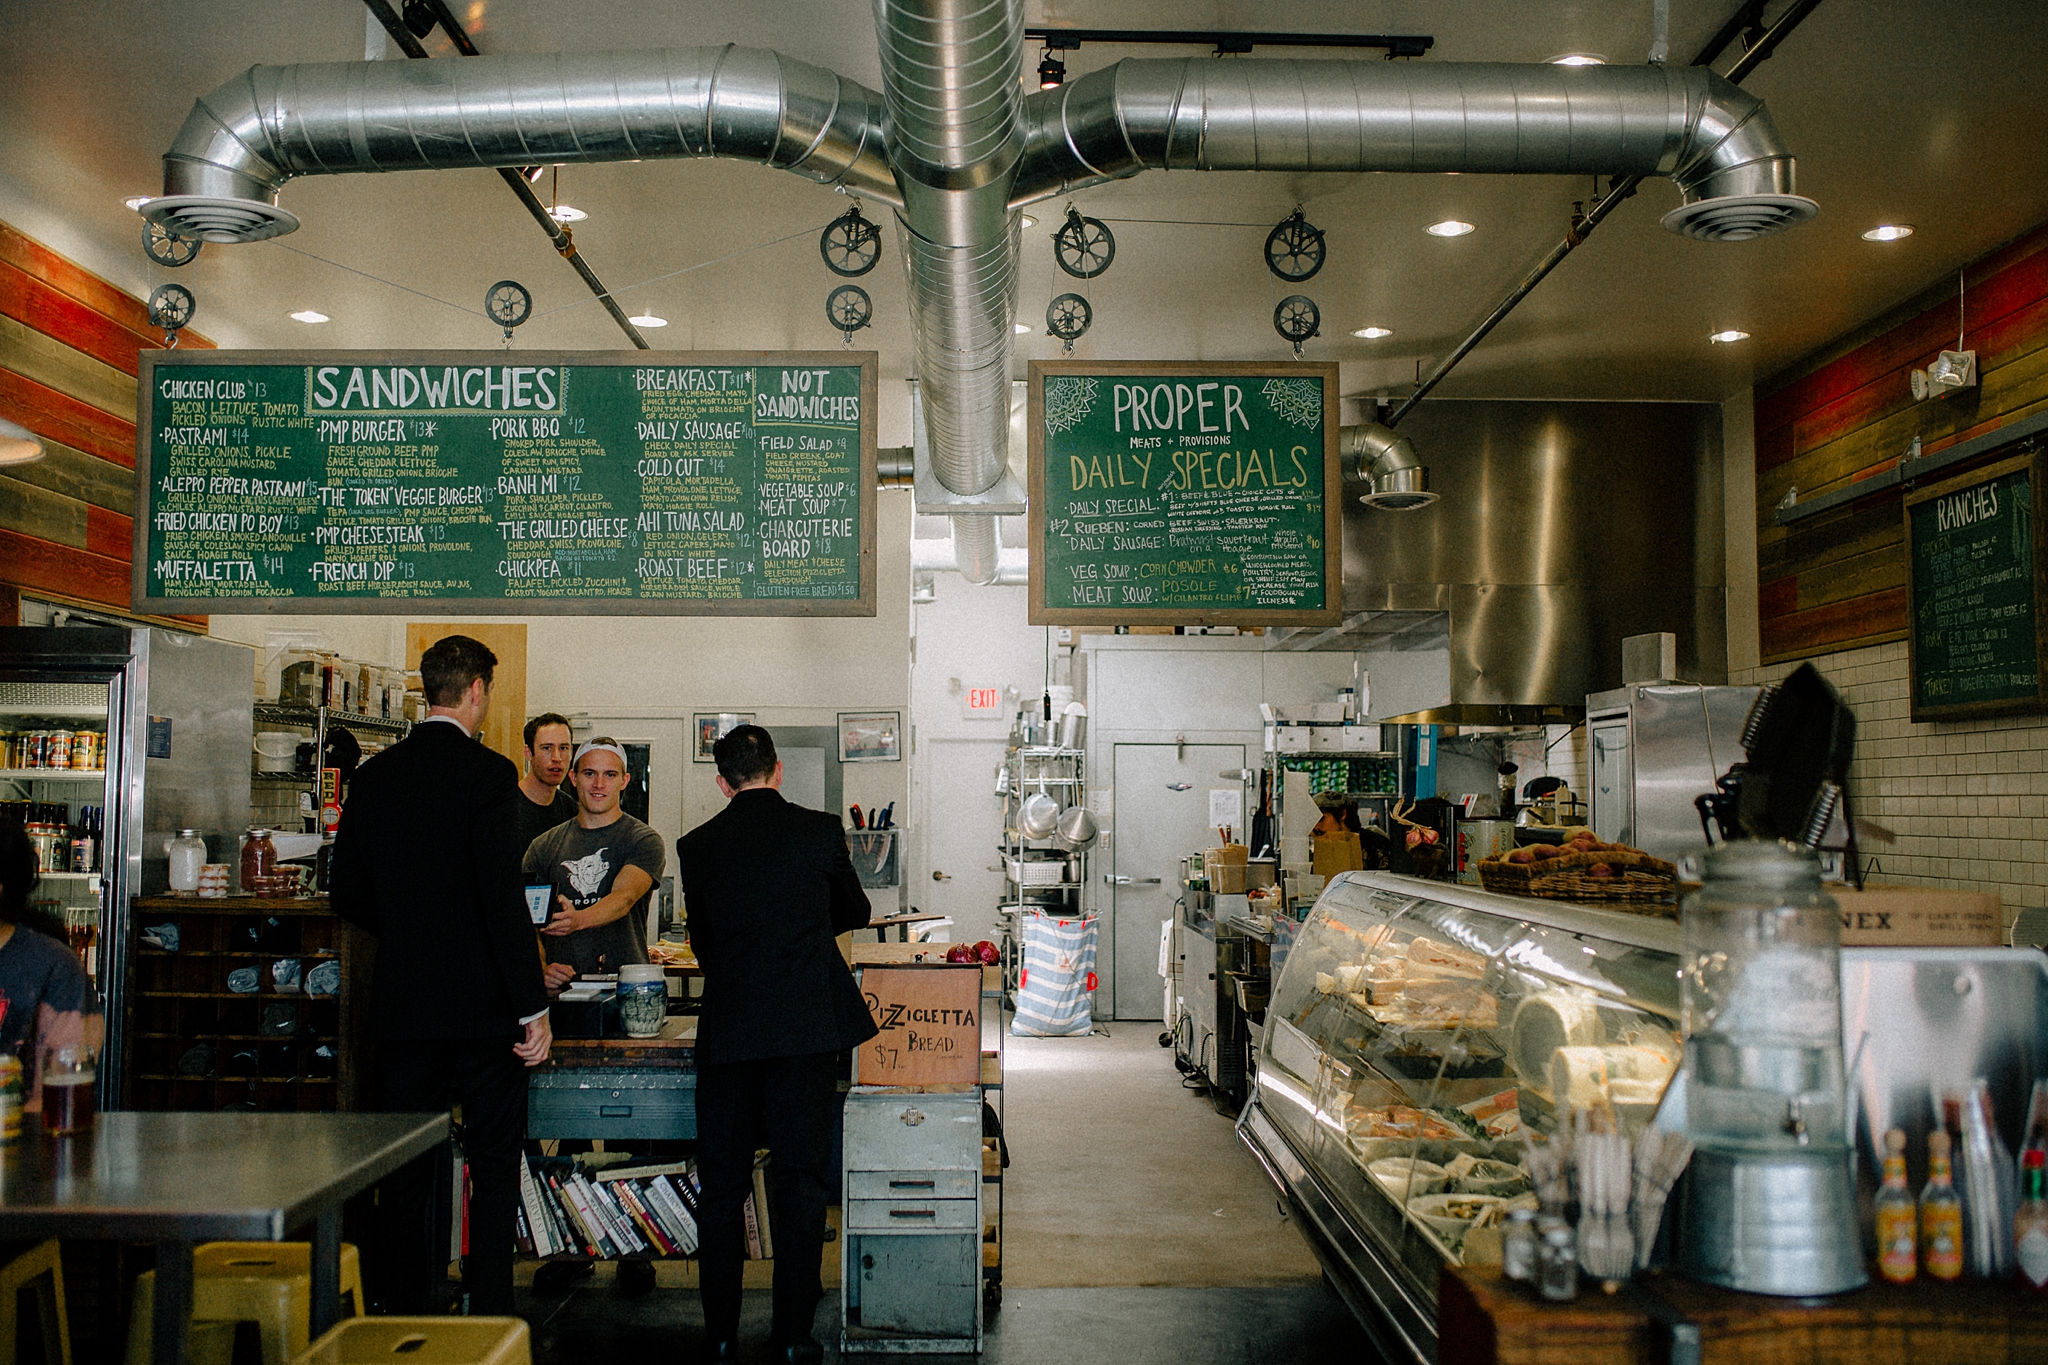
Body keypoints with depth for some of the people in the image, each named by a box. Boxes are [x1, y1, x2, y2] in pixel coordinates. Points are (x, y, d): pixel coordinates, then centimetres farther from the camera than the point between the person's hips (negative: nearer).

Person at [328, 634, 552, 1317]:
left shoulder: (373, 776, 5)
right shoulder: (488, 773, -11)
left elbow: (347, 894, 10)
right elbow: (503, 895, -17)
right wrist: (534, 1007, -13)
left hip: (401, 1004, 5)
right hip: (483, 1004, -5)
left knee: (404, 1173, 12)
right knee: (495, 1168, 6)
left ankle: (405, 1313, 19)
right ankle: (490, 1316, 8)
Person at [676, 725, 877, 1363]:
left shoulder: (696, 845, 2)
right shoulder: (820, 830, -1)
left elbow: (701, 938, 12)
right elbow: (855, 911, 15)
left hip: (727, 1030, 1)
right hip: (809, 1028, -1)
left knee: (722, 1186, 11)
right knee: (801, 1181, 6)